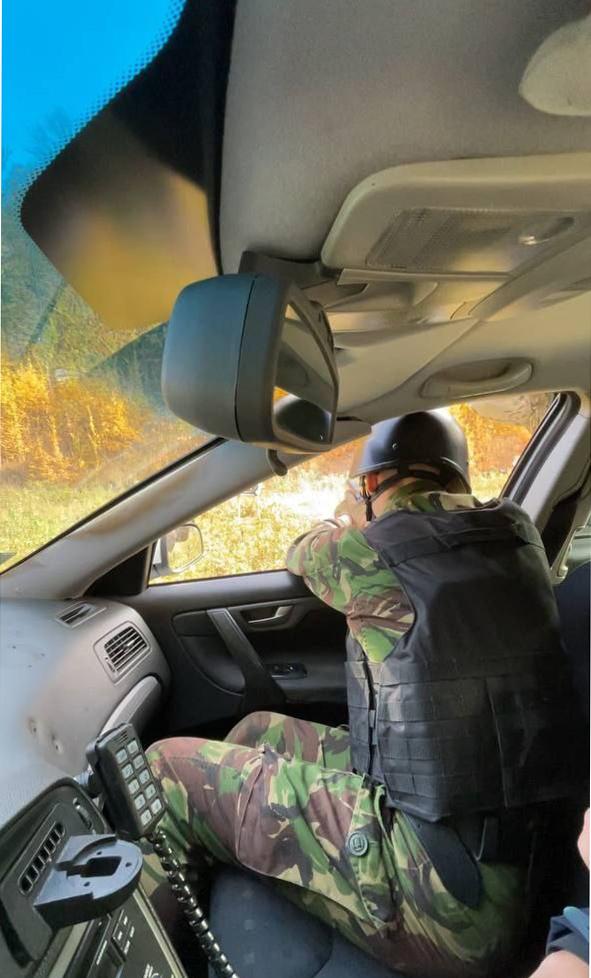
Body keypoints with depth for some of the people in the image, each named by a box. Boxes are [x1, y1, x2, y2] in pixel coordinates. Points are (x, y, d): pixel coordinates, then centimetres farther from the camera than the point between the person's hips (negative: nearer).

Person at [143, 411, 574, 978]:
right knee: (259, 733, 18)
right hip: (512, 839, 8)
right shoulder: (517, 534, 2)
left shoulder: (375, 554, -17)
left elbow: (301, 557, 9)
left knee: (168, 770, 2)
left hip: (445, 891, -8)